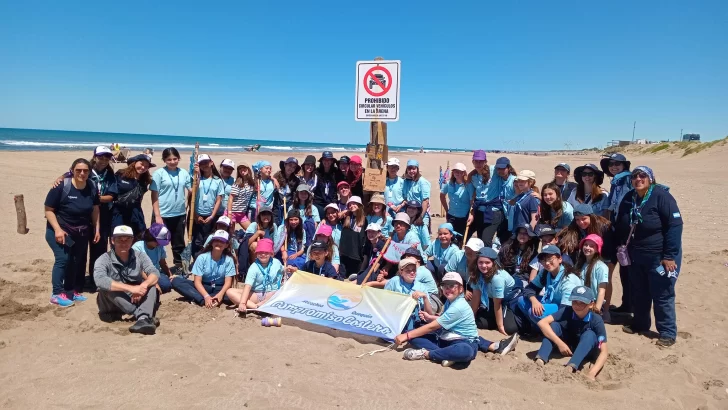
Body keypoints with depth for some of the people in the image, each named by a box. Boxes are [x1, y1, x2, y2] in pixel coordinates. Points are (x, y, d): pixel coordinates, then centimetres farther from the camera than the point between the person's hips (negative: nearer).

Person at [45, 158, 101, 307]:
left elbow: (95, 210, 8)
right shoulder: (61, 187, -20)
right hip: (60, 230, -6)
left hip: (82, 232, 6)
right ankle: (57, 294, -5)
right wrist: (57, 229, -23)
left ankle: (72, 290, 23)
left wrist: (97, 229, 5)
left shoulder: (92, 188, -3)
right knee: (63, 259, -14)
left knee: (78, 261, 10)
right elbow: (48, 210, -16)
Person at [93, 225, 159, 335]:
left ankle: (143, 319, -46)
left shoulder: (139, 256, -5)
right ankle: (140, 314, -35)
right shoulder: (104, 259, -14)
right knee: (107, 288, -31)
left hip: (135, 299, 2)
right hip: (112, 304, -2)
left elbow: (155, 273, -19)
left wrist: (143, 286, -41)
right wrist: (130, 288, -42)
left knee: (151, 284, -24)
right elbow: (100, 280, -34)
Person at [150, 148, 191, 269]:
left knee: (179, 243, 16)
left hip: (180, 214, 4)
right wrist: (157, 216, -13)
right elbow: (154, 196, -9)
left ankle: (179, 266, 30)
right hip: (163, 215, -4)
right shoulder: (159, 173, -7)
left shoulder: (184, 173, 3)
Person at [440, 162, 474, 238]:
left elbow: (472, 202, -15)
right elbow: (442, 195, 16)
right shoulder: (449, 184, 0)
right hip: (451, 216, 4)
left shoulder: (468, 185, -12)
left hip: (464, 217, -4)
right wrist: (447, 210, 13)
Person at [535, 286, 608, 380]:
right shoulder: (567, 311, -23)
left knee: (589, 334, -32)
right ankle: (540, 361, -39)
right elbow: (542, 323, -32)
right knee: (554, 325, -25)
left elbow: (604, 352, -30)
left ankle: (570, 368, -46)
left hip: (586, 350, -1)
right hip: (567, 347, 1)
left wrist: (591, 373, -46)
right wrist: (560, 343, -38)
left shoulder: (596, 321, -26)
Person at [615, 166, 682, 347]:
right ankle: (640, 324, 32)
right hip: (635, 256, 6)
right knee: (638, 293, 16)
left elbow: (675, 225, -19)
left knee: (662, 295, 2)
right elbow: (621, 226, 14)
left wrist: (669, 256, -20)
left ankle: (668, 332, 14)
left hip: (659, 256, -6)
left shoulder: (661, 196, -15)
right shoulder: (628, 199, 4)